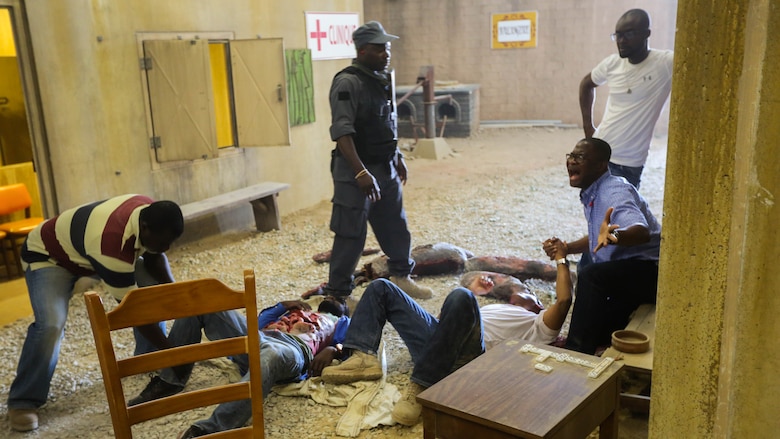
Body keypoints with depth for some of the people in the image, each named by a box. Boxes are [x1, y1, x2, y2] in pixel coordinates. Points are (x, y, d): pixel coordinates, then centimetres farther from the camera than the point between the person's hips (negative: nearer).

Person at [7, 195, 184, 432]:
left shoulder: (151, 212, -23)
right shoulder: (112, 244, -44)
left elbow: (154, 258, -4)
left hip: (93, 249, 8)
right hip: (48, 255, -7)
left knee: (155, 283, -5)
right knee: (51, 324, -29)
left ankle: (149, 356, 13)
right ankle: (23, 402, -8)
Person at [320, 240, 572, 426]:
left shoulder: (539, 325, 23)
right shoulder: (494, 309, 43)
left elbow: (564, 300, 4)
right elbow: (451, 315, 39)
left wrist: (561, 259, 16)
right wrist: (471, 291, 35)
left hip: (468, 355, -8)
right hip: (436, 338, 8)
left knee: (461, 298, -39)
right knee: (381, 287, 6)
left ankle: (420, 388, -37)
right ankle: (364, 357, -18)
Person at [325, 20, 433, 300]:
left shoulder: (382, 79, 10)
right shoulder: (348, 83, -17)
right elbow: (342, 132, -24)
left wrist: (397, 157, 21)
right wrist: (361, 173, -29)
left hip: (386, 168, 8)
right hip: (356, 171, -8)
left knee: (396, 226, 18)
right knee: (351, 234, 0)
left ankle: (401, 276, 36)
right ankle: (337, 292, 14)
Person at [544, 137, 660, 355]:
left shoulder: (615, 192, -21)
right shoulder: (592, 195, 9)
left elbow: (642, 232, -41)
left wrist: (614, 236, -62)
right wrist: (566, 248, 9)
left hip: (648, 270, -11)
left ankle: (577, 351, -30)